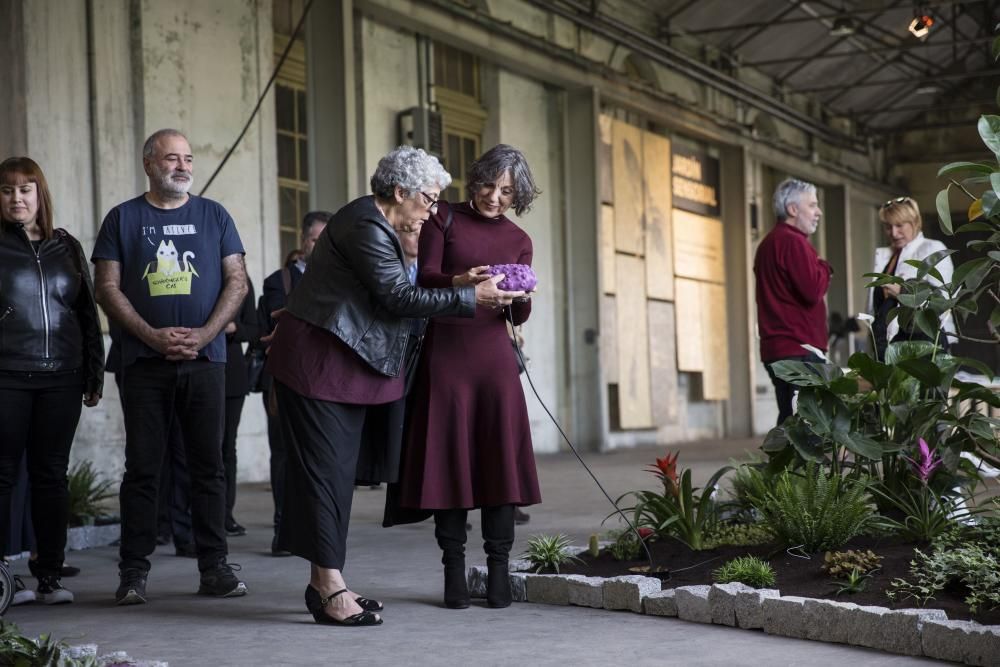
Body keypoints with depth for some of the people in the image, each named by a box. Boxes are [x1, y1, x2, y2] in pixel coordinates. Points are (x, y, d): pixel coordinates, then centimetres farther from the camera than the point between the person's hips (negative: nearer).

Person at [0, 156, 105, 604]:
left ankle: (50, 575, 10)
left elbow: (88, 313, 16)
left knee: (51, 474, 5)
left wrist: (94, 375, 11)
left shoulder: (66, 248, 13)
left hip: (60, 380, 3)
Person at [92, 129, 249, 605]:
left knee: (208, 464, 2)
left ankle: (214, 567, 8)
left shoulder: (214, 216, 11)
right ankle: (133, 572, 6)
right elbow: (108, 288, 2)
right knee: (142, 467, 1)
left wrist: (205, 333, -9)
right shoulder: (123, 219, 8)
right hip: (144, 362, -1)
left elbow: (237, 281, 6)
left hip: (205, 359, 1)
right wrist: (153, 335, -11)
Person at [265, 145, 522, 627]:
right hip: (317, 361, -11)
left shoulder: (377, 225, 15)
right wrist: (471, 297, -17)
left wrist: (458, 286, 9)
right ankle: (330, 589, -7)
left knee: (338, 471, 10)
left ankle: (323, 583, 14)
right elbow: (398, 297, -20)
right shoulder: (365, 227, -17)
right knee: (325, 469, -8)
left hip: (344, 365, 11)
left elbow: (391, 294, 15)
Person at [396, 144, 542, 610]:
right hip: (445, 351, -2)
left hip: (493, 355, 2)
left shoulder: (518, 241, 13)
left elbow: (518, 318, 8)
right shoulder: (445, 219, 5)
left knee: (500, 458, -4)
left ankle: (498, 570, 1)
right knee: (449, 457, -2)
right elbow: (424, 277, -8)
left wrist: (521, 296, -15)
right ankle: (454, 569, 3)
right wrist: (461, 282, -28)